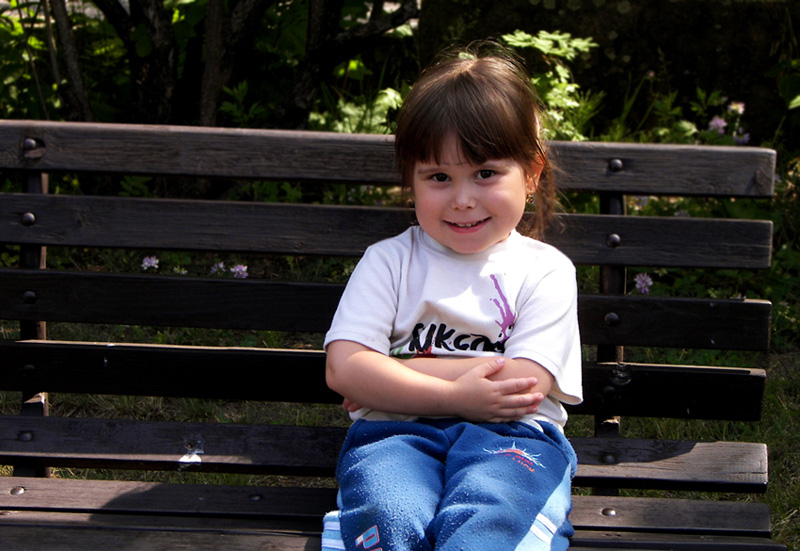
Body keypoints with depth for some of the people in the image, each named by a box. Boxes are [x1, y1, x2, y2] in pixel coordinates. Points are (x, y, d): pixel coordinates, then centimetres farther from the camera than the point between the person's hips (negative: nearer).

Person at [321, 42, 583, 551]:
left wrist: (390, 375, -2)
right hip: (396, 433, 1)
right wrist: (452, 395, -11)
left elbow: (524, 386, -1)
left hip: (511, 436, -1)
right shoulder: (389, 261, 18)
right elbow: (343, 368, 3)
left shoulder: (544, 271, 14)